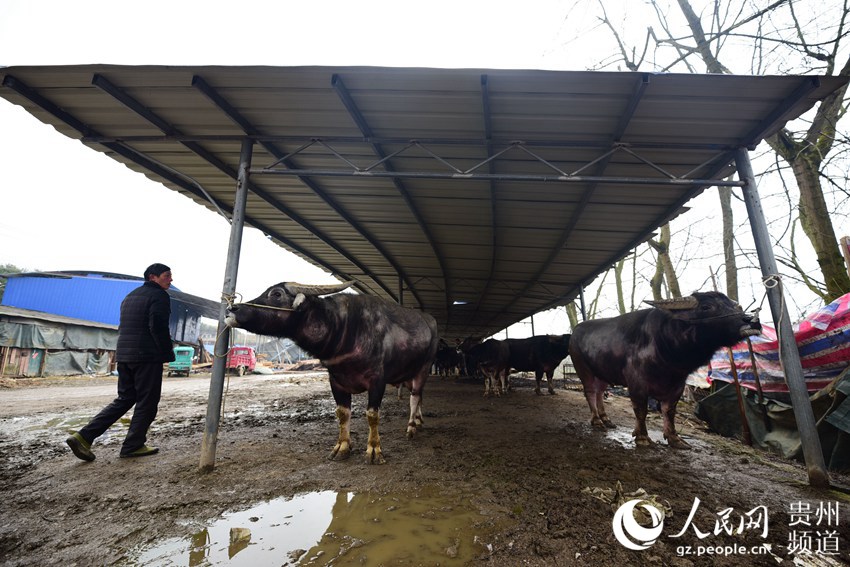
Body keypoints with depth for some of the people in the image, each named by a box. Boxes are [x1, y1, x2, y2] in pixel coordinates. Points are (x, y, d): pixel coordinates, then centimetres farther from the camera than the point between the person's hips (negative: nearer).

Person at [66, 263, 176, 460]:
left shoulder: (130, 296, 20)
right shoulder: (159, 296, -9)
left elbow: (123, 327, 22)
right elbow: (158, 327, -19)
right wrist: (168, 352, -9)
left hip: (123, 355, 9)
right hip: (147, 356, -9)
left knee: (124, 399, 17)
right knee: (147, 402, 2)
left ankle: (84, 436, 9)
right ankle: (133, 446, 8)